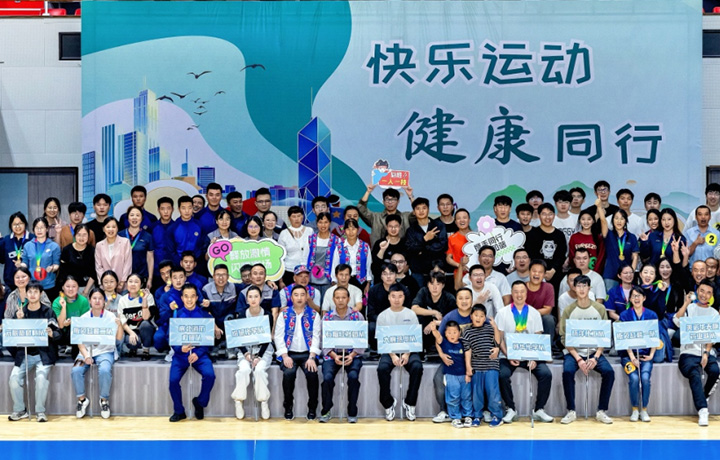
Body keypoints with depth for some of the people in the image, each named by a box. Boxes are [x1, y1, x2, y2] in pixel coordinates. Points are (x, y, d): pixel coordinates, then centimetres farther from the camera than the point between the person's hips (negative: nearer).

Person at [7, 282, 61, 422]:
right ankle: (19, 410, -2)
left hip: (44, 353, -3)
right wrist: (19, 320, -10)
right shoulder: (20, 312, 9)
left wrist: (51, 334, -23)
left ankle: (40, 411, -14)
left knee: (41, 376, -28)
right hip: (24, 353, 3)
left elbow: (58, 334, 0)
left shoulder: (48, 312, 3)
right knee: (14, 377, -19)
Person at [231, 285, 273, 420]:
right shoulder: (242, 315, 1)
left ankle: (264, 402, -23)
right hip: (246, 350, 1)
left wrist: (259, 357, -15)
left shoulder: (268, 315, -2)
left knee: (259, 369, -31)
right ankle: (239, 402, -22)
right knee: (243, 369, -29)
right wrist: (246, 354, -15)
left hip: (264, 350, -1)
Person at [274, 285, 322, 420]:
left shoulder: (314, 315, 7)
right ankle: (288, 408, -11)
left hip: (307, 353, 0)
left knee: (312, 373, -28)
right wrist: (285, 356, -12)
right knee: (288, 373, -29)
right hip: (289, 353, 0)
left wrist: (311, 357, -14)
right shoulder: (284, 314, 8)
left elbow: (316, 337, -1)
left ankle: (312, 409, -10)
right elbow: (279, 336, 1)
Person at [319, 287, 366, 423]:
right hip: (332, 354, 1)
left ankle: (352, 412, -10)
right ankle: (325, 411, -2)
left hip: (353, 354, -1)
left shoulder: (357, 316, 3)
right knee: (327, 377, -25)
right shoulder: (327, 317, 6)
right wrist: (334, 356, -13)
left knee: (353, 376, -28)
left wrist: (352, 355, -13)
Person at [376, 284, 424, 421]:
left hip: (408, 351, 0)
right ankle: (388, 404, -11)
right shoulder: (383, 316, 6)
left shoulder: (411, 315, 6)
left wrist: (407, 355, -15)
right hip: (389, 351, 0)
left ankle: (409, 403, -15)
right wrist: (393, 356, -15)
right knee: (382, 368, -32)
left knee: (417, 367, -31)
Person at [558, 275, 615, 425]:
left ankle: (602, 411, -12)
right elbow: (564, 338, -4)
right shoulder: (569, 310, -1)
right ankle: (571, 412, -16)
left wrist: (595, 357, -13)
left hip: (594, 352, 1)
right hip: (573, 352, -1)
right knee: (567, 372, -30)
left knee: (609, 372, -25)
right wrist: (578, 359, -15)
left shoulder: (600, 309, 2)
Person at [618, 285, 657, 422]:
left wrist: (651, 355, -7)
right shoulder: (624, 315, 4)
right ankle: (635, 410, -8)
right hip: (628, 353, -1)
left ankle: (644, 410, -9)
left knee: (645, 377, -25)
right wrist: (632, 357, -13)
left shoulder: (652, 315, 8)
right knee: (634, 378, -25)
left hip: (646, 353, 1)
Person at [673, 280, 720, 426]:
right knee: (694, 374, -29)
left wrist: (706, 354, -10)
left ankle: (704, 397, -1)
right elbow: (676, 320, -11)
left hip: (707, 352, 2)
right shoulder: (688, 308, 9)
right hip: (689, 352, -2)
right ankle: (702, 410, -32)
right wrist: (686, 303, -10)